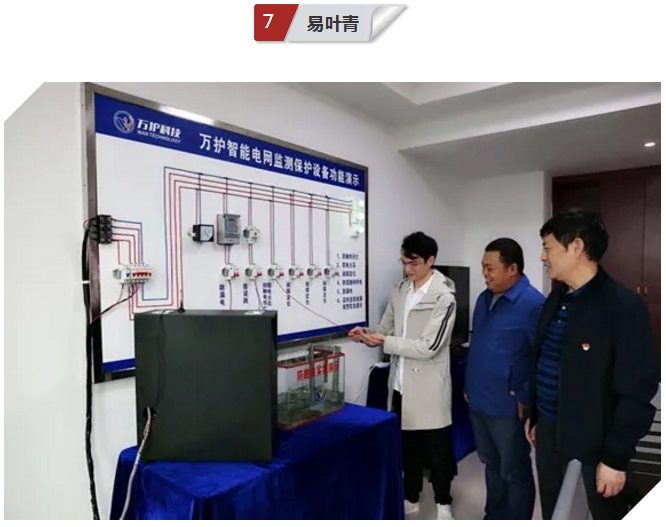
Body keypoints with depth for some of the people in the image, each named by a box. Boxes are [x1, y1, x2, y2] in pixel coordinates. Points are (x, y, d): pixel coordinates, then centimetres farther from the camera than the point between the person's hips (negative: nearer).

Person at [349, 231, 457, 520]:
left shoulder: (444, 297, -16)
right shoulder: (400, 291, 4)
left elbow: (427, 347, -22)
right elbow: (386, 330, 10)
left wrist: (384, 342, -22)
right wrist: (368, 336, -12)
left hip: (428, 386, -5)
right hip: (401, 383, 6)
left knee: (437, 448, 12)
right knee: (407, 445, 19)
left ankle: (443, 503, 33)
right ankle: (410, 498, 38)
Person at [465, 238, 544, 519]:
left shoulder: (533, 304, -18)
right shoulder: (484, 298, 7)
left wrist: (525, 399, -14)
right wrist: (469, 386, 17)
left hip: (508, 406, -8)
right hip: (478, 401, 8)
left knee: (514, 472, 11)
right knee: (492, 465, 23)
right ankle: (494, 518, 40)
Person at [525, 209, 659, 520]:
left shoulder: (623, 306, -18)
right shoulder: (555, 300, 5)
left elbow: (636, 391, -18)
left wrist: (616, 458, -17)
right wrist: (534, 416, 16)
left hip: (594, 443, -7)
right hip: (548, 433, 7)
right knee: (552, 515, 20)